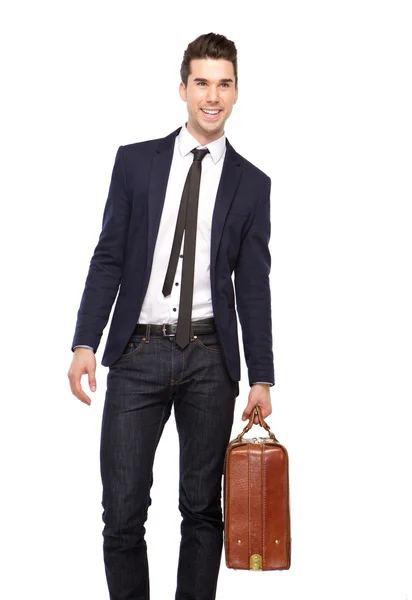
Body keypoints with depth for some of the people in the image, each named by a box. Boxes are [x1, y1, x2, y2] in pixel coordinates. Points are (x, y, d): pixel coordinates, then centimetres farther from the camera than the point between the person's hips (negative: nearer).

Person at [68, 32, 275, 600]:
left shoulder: (252, 183, 7)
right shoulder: (136, 160, 6)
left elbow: (254, 285, 6)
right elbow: (108, 258, 4)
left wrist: (261, 378, 3)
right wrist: (85, 343, -6)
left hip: (211, 359, 1)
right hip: (139, 351, 0)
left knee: (203, 507, 8)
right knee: (123, 511, -2)